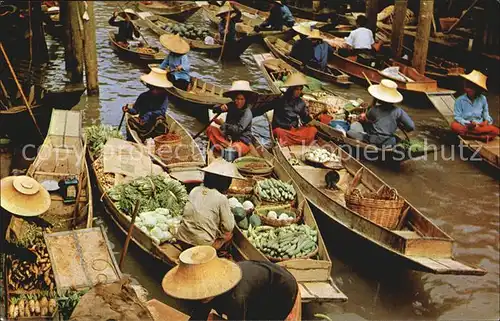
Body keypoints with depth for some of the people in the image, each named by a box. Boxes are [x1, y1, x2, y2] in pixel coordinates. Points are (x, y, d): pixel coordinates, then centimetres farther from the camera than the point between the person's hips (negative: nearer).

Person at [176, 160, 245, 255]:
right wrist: (230, 214, 13)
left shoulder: (194, 190, 4)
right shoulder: (221, 199, -11)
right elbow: (228, 227, -6)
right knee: (229, 233, 19)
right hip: (202, 244, -5)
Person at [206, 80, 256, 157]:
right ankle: (228, 145, -26)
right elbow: (214, 110, 6)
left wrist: (222, 123, -18)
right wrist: (221, 108, -18)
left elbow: (238, 130, -25)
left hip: (242, 141, -7)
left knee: (236, 148, -43)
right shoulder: (231, 106, -1)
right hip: (228, 136, 7)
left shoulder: (247, 113, -19)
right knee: (210, 129, -13)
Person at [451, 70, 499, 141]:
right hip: (465, 125, -1)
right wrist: (468, 124, -22)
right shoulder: (460, 100, -6)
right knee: (454, 126, -36)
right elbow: (457, 117, -7)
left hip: (480, 125, 1)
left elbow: (485, 112, 16)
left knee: (495, 130, -26)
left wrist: (487, 120, -5)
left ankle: (467, 134, -28)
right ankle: (483, 137, -34)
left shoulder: (482, 99, 2)